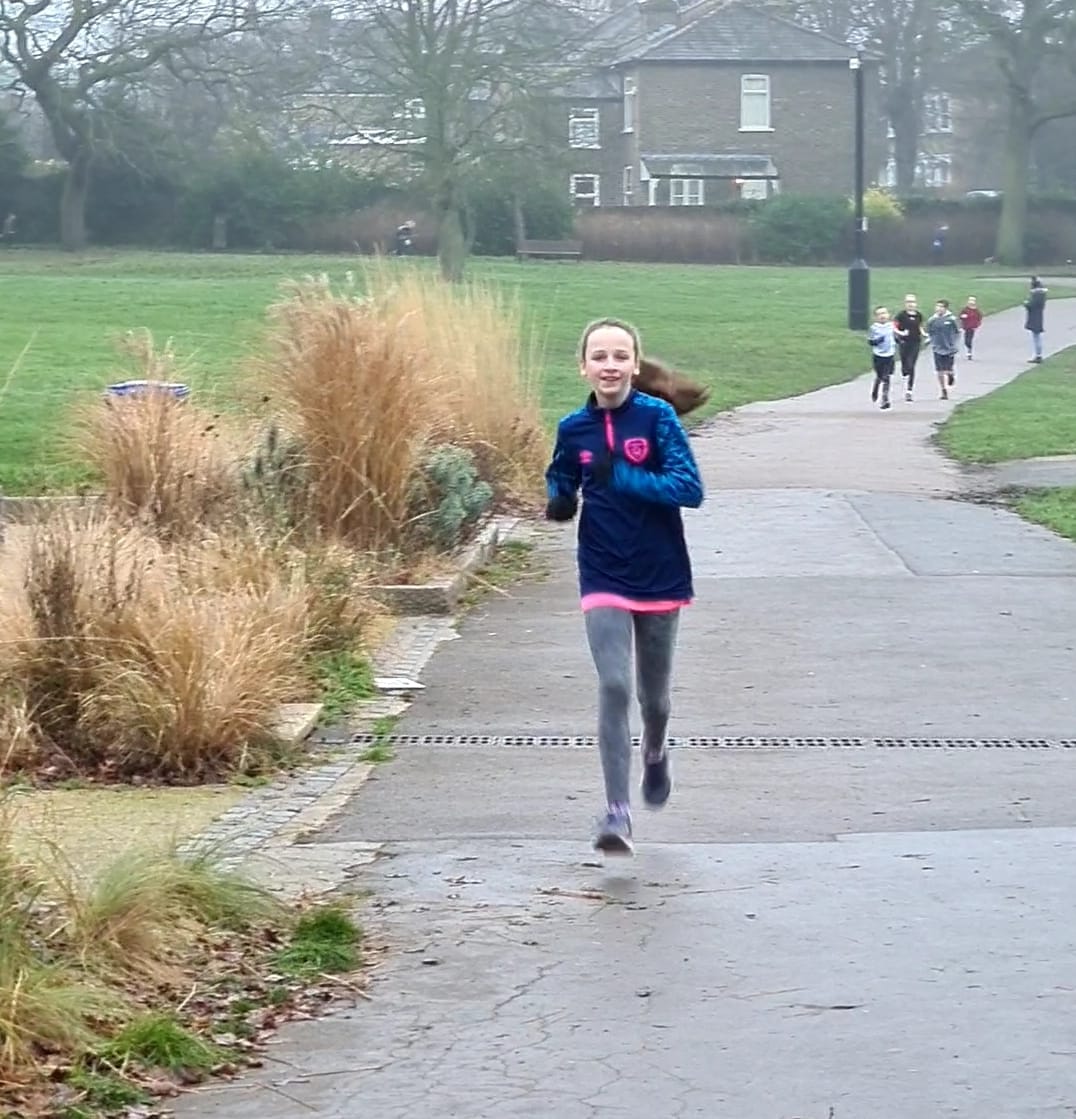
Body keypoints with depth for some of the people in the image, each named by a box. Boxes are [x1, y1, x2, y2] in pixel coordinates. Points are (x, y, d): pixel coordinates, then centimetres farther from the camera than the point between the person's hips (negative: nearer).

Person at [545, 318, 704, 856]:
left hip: (660, 576, -1)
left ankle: (655, 755, 48)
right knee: (613, 687, -14)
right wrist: (559, 504, -8)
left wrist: (621, 476, -25)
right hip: (603, 578, 1)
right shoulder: (573, 428, -2)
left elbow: (690, 488, -19)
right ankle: (617, 810, -9)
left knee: (653, 694, 15)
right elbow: (560, 485, 15)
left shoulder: (658, 417, -12)